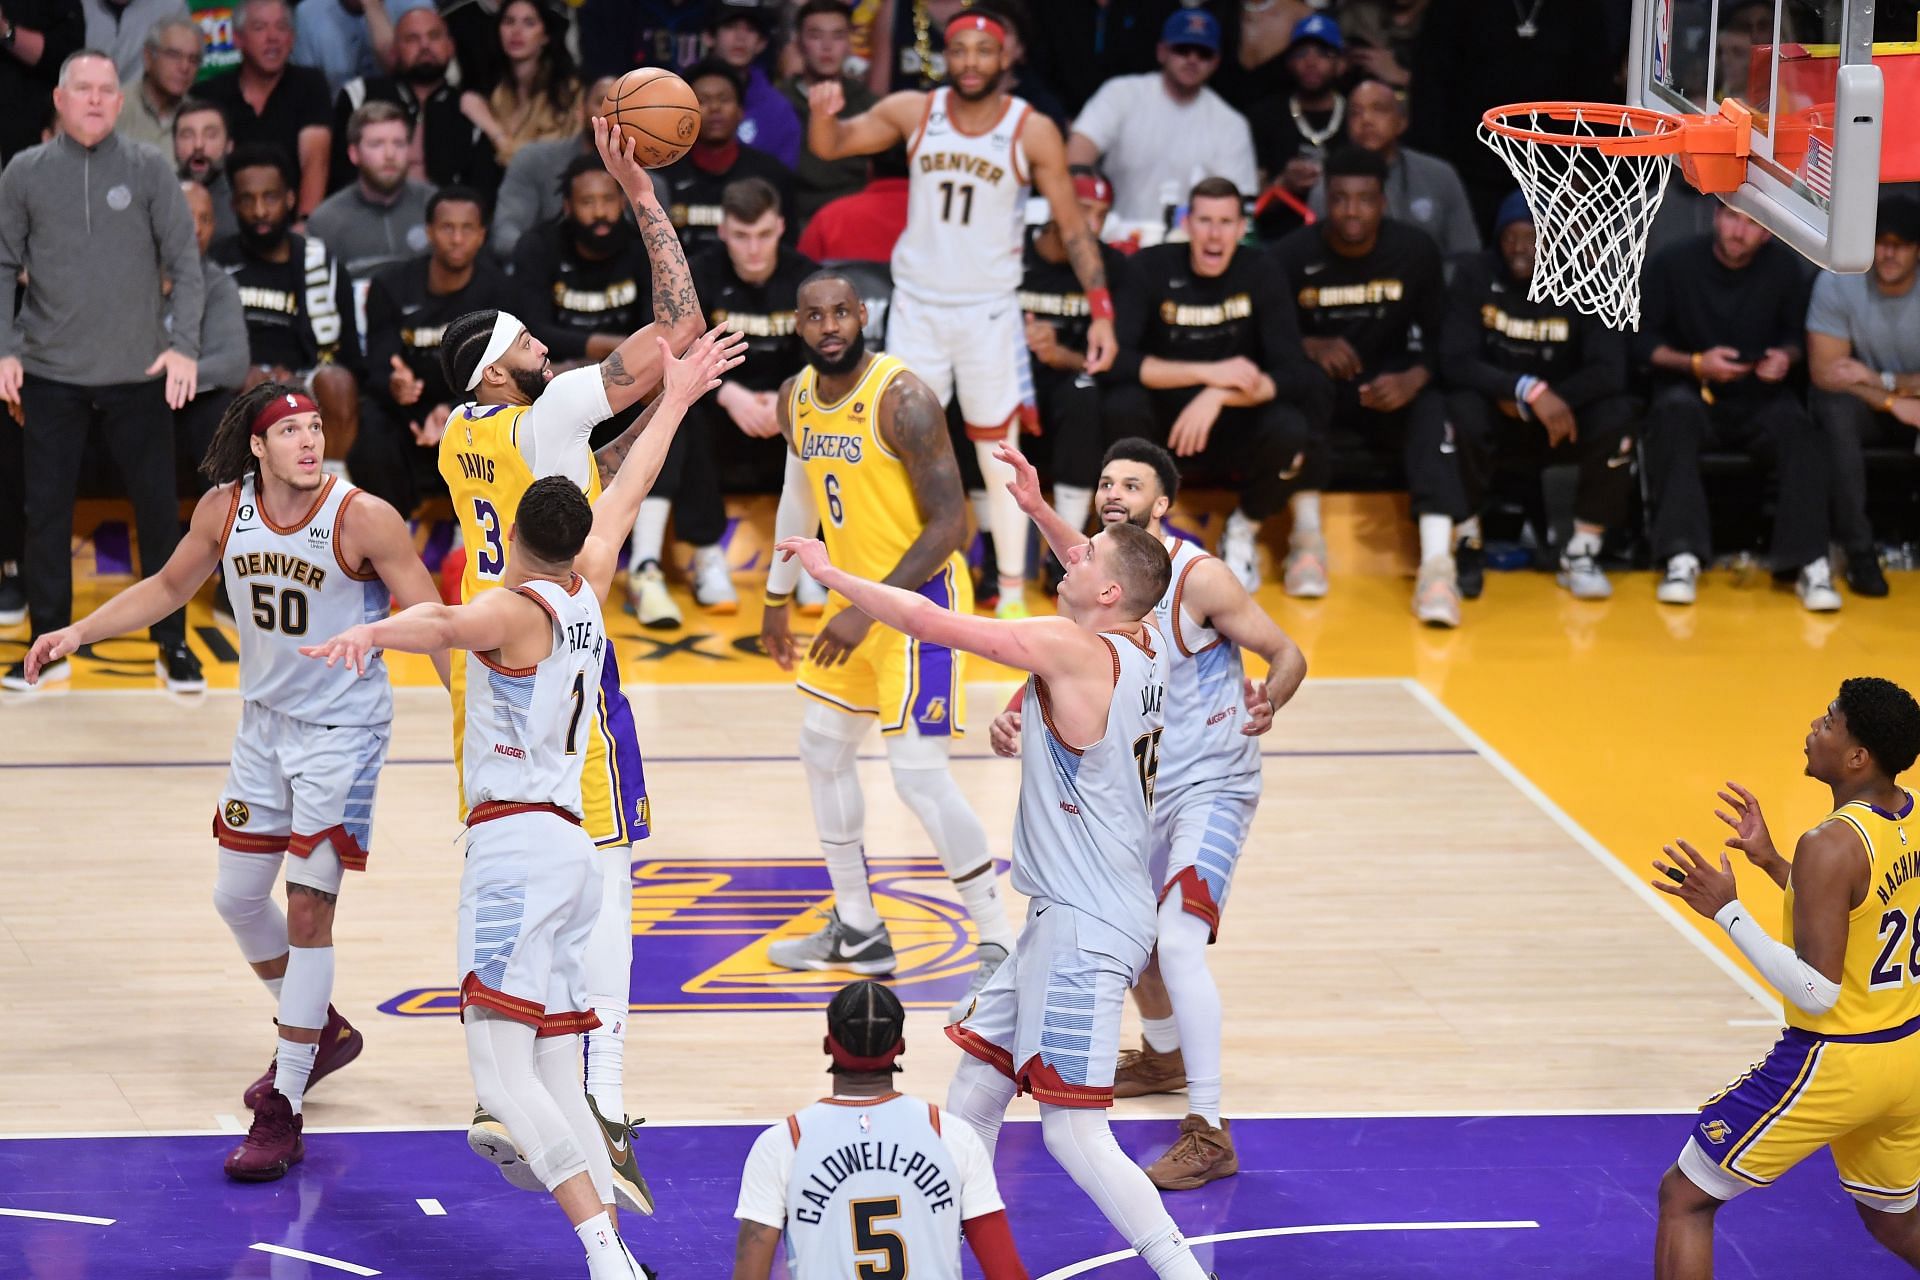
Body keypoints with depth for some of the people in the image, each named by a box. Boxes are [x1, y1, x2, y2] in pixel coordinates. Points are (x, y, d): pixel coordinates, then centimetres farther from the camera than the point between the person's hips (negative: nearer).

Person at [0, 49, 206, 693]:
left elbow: (184, 263, 1)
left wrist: (184, 345, -8)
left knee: (159, 510, 2)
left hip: (140, 375, -1)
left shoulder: (148, 169, 1)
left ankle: (172, 642, 14)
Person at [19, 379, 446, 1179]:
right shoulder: (224, 510, -5)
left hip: (343, 731, -6)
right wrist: (79, 633, 6)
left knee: (308, 906, -10)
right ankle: (319, 1032, 40)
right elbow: (169, 588, 13)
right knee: (236, 895, 14)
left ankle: (283, 1117, -5)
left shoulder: (363, 519, -21)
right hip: (264, 721, 6)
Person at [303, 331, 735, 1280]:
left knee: (502, 1073, -17)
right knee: (556, 1082, 7)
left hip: (517, 844, -9)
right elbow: (623, 498, 32)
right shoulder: (586, 596, 16)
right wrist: (674, 401, 46)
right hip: (570, 845, 9)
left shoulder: (515, 606, -6)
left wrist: (373, 633, -48)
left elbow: (446, 622, -30)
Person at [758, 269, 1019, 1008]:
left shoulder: (902, 400, -23)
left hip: (920, 597, -9)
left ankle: (1001, 946, -6)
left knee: (918, 772, -14)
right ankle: (858, 932, 30)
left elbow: (949, 524, -24)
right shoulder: (796, 399, 1)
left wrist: (869, 611, -27)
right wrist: (777, 597, 23)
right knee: (823, 747, 16)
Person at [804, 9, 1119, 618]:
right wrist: (822, 111, -22)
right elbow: (829, 146, 2)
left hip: (989, 310, -2)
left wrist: (1102, 311, -11)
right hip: (916, 305, 2)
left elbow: (1073, 227, -5)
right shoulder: (912, 112, -4)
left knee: (999, 453, 1)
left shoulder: (1033, 132, -10)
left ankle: (1012, 594, 5)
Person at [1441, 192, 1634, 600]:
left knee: (1616, 414, -29)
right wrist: (1528, 390, -34)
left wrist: (1544, 401, -28)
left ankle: (1582, 552, -16)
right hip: (1495, 421, -1)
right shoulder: (1474, 275, -10)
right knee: (1460, 410, -34)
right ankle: (1468, 548, -16)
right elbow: (1455, 362, -20)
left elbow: (1609, 372, -18)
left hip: (1563, 416, 1)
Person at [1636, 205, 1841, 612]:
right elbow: (1643, 342, -2)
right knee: (1674, 413, -36)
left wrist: (1786, 357, -13)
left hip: (1761, 399, 1)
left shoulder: (1784, 267, 0)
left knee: (1798, 428, -31)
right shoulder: (1674, 263, -5)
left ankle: (1809, 562, -31)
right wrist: (1696, 364, -18)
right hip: (1692, 390, -1)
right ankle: (1682, 557, -38)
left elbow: (1796, 336, 11)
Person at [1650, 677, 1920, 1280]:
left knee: (1684, 1197, 3)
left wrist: (1726, 910, -22)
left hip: (1833, 1063, -8)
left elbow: (1817, 992, -25)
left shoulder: (1832, 845, -24)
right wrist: (1771, 862, 15)